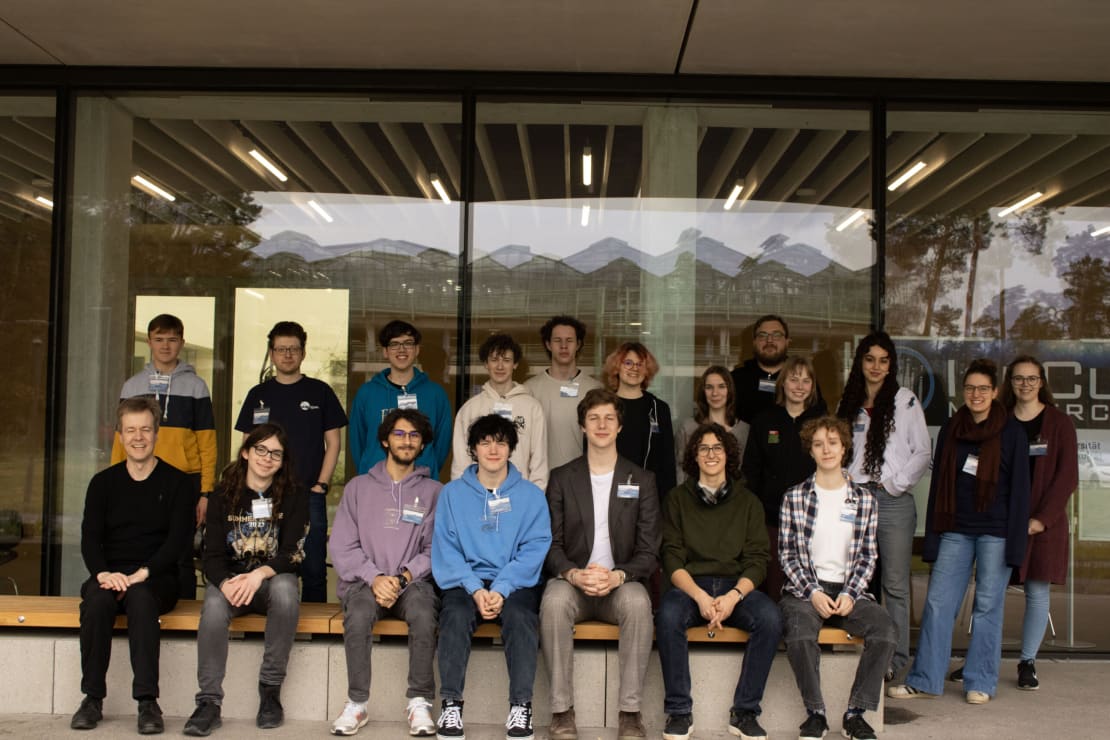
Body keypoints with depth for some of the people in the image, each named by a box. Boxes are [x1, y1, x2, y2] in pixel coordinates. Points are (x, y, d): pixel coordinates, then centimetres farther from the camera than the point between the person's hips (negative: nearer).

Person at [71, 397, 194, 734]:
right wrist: (103, 573, -17)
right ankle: (92, 699, -21)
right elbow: (89, 538, 4)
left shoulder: (176, 483, 4)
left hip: (156, 578, -2)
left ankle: (148, 702, -35)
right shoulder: (103, 482, 12)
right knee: (97, 601, -31)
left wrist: (140, 575, -19)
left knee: (140, 597, -35)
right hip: (109, 576, 2)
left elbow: (178, 540, -5)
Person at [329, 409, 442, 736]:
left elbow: (435, 549, 3)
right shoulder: (359, 487, 13)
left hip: (413, 582, 0)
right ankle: (357, 703, -19)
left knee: (423, 614, -34)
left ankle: (420, 702, -21)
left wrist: (403, 577, -13)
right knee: (359, 614, -33)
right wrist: (374, 577, -10)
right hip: (364, 580, 1)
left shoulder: (433, 492, 11)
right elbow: (342, 547, 5)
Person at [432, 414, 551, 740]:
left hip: (515, 583, 0)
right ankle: (451, 705, -22)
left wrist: (502, 589, -17)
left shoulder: (531, 495, 7)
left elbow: (534, 548, -3)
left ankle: (521, 707, -22)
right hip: (467, 582, 1)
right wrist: (474, 589, -16)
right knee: (455, 616, -31)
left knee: (521, 618, -32)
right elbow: (445, 548, 0)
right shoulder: (452, 493, 8)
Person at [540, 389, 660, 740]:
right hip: (572, 581, 0)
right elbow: (552, 544, 3)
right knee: (554, 600, -34)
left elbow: (648, 551, 1)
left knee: (638, 602, -34)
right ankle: (562, 711, -26)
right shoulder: (561, 477, 9)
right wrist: (574, 574, -18)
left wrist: (617, 576, -18)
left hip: (621, 583, 0)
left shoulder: (642, 480, 8)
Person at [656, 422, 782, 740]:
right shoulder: (677, 499, 9)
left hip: (736, 586, 1)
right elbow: (672, 559, 0)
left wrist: (733, 596, -16)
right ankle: (679, 711, -20)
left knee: (770, 617, -30)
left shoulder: (748, 502, 12)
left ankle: (745, 712, -16)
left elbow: (756, 560, 3)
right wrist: (700, 596, -18)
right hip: (690, 585, -1)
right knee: (668, 614, -34)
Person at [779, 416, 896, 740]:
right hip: (805, 589, -2)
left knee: (884, 627, -27)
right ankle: (815, 713, -15)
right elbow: (787, 554, 1)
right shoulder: (795, 497, 3)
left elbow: (867, 556, 7)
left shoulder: (864, 499, 8)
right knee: (799, 633, -34)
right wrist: (813, 593, -11)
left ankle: (856, 713, -15)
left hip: (849, 590, 2)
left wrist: (850, 594, -8)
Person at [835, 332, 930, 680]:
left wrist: (897, 483, -6)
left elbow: (923, 452, 0)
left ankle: (895, 660, 0)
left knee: (895, 584, -5)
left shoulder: (905, 401, 3)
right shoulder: (848, 404, 15)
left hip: (893, 499, -4)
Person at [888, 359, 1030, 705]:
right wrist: (933, 538, 5)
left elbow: (1019, 487, -2)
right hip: (956, 530, 3)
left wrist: (1015, 540, -9)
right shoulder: (950, 430, 8)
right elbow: (938, 484, 9)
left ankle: (981, 682, 15)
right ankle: (924, 680, 7)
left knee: (988, 606, 4)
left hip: (995, 531, -3)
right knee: (938, 602, 1)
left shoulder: (1011, 431, -1)